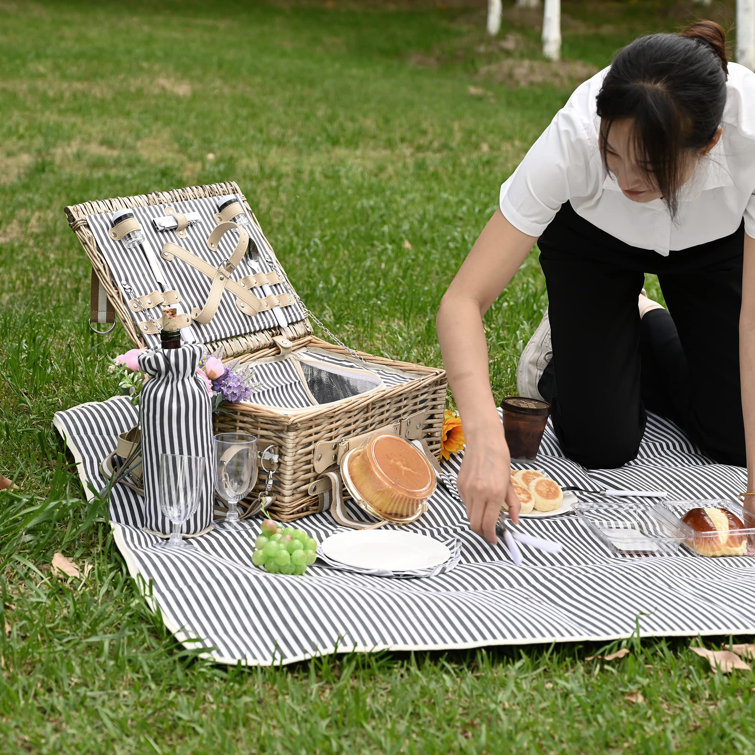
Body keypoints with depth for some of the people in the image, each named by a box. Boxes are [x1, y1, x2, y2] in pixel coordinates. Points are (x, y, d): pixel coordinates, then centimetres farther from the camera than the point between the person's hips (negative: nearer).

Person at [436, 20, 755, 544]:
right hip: (593, 239, -1)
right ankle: (563, 349, 23)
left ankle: (646, 326, 26)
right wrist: (486, 438, -55)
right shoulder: (575, 137, -41)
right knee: (602, 445, -9)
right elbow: (463, 300, -40)